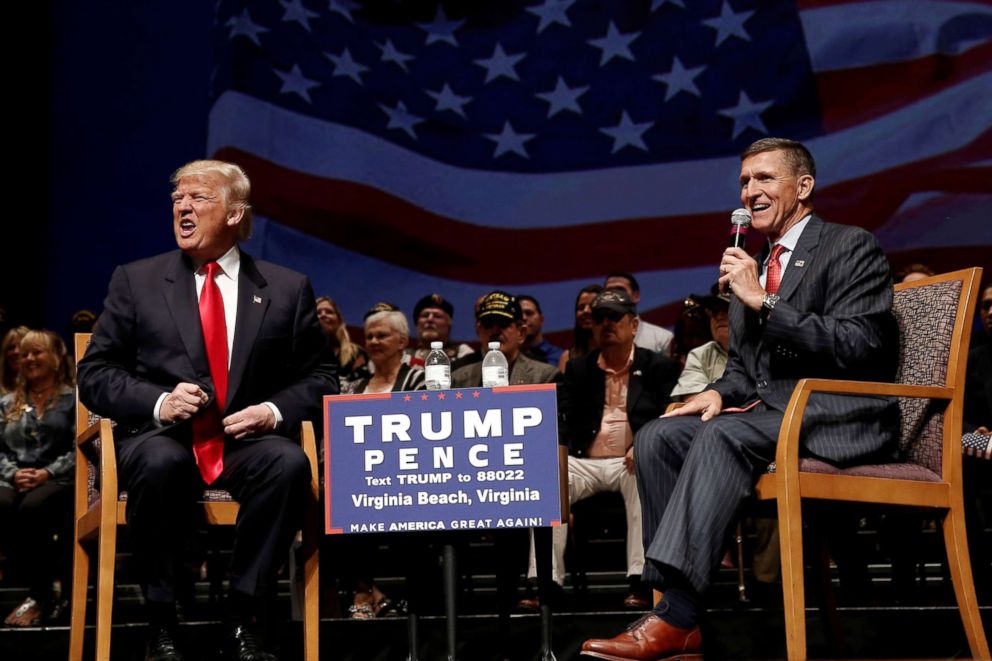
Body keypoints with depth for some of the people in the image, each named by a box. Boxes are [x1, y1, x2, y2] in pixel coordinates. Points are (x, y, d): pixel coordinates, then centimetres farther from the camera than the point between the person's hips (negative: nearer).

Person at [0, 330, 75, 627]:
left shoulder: (73, 399, 12)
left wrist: (48, 473, -15)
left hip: (58, 480, -3)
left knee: (32, 508, -39)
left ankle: (40, 593, -20)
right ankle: (44, 588, -19)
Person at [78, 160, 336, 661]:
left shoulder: (288, 289, 10)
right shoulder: (135, 280, 10)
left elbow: (321, 378, 12)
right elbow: (94, 374, 7)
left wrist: (274, 410, -9)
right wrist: (158, 401, -12)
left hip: (246, 439, 1)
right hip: (160, 436, 0)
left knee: (290, 462, -33)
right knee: (160, 462, -37)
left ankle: (241, 621, -23)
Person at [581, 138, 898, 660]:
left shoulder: (851, 248, -1)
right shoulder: (752, 266, 21)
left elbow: (858, 346, -15)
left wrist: (761, 301, -17)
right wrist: (719, 393, 1)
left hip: (836, 420, -7)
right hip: (767, 412, 8)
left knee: (724, 435, -32)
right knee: (657, 437, -14)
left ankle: (676, 616, -36)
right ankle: (680, 610, -21)